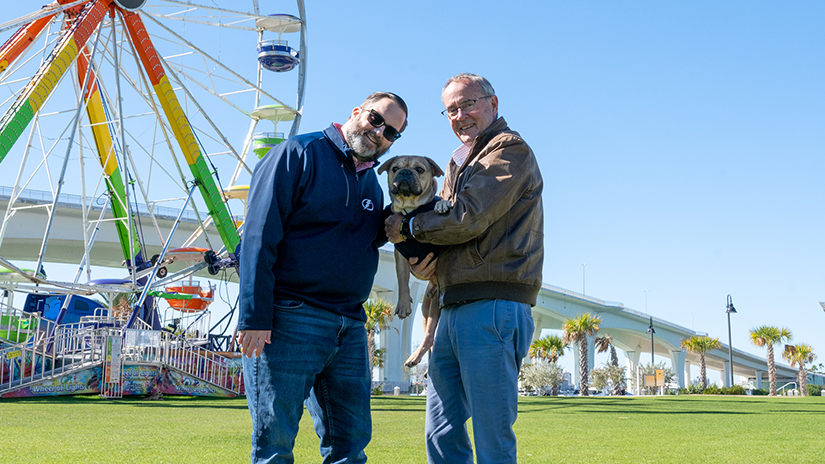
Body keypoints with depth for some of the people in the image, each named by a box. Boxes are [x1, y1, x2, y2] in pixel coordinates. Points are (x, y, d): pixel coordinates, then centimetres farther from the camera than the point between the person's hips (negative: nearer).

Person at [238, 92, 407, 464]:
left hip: (350, 328, 7)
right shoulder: (299, 154, -4)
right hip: (290, 320, -7)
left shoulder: (372, 183, 18)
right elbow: (259, 235, -12)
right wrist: (255, 317, -19)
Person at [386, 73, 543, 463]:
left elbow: (468, 219, -14)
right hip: (453, 310, 9)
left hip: (492, 308, -9)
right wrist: (420, 263, 1)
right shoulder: (460, 164, 26)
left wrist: (408, 227, 0)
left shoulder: (510, 149, -2)